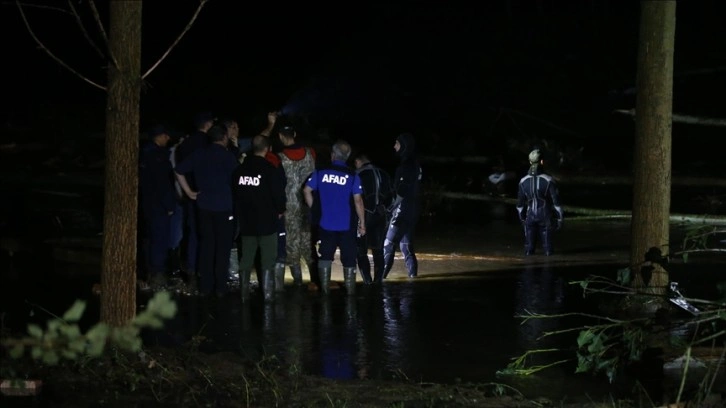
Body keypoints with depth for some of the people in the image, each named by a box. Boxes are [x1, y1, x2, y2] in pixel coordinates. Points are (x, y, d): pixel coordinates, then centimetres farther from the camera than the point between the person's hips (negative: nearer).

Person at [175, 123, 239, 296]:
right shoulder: (228, 157, -9)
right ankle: (220, 286, 5)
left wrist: (189, 192, 9)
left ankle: (205, 286, 13)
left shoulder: (199, 154, 4)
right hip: (224, 207, -4)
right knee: (223, 247, 4)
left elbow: (179, 171, 6)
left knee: (206, 246, 11)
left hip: (204, 206, 4)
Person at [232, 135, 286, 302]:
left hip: (246, 221, 5)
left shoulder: (240, 169, 3)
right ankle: (267, 292, 0)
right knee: (268, 260, 3)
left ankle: (244, 292, 13)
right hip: (267, 221, -5)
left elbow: (234, 192, 9)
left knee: (246, 259, 11)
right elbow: (279, 192, -13)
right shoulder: (269, 169, -13)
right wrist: (280, 211, 5)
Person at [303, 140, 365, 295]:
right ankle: (350, 290, 9)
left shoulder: (321, 172, -3)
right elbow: (358, 201, -11)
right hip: (347, 224, -2)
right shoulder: (352, 176, -8)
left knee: (325, 256, 15)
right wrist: (362, 223, -5)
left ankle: (325, 288, 15)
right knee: (348, 258, 8)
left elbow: (307, 190, -4)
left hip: (325, 223, 2)